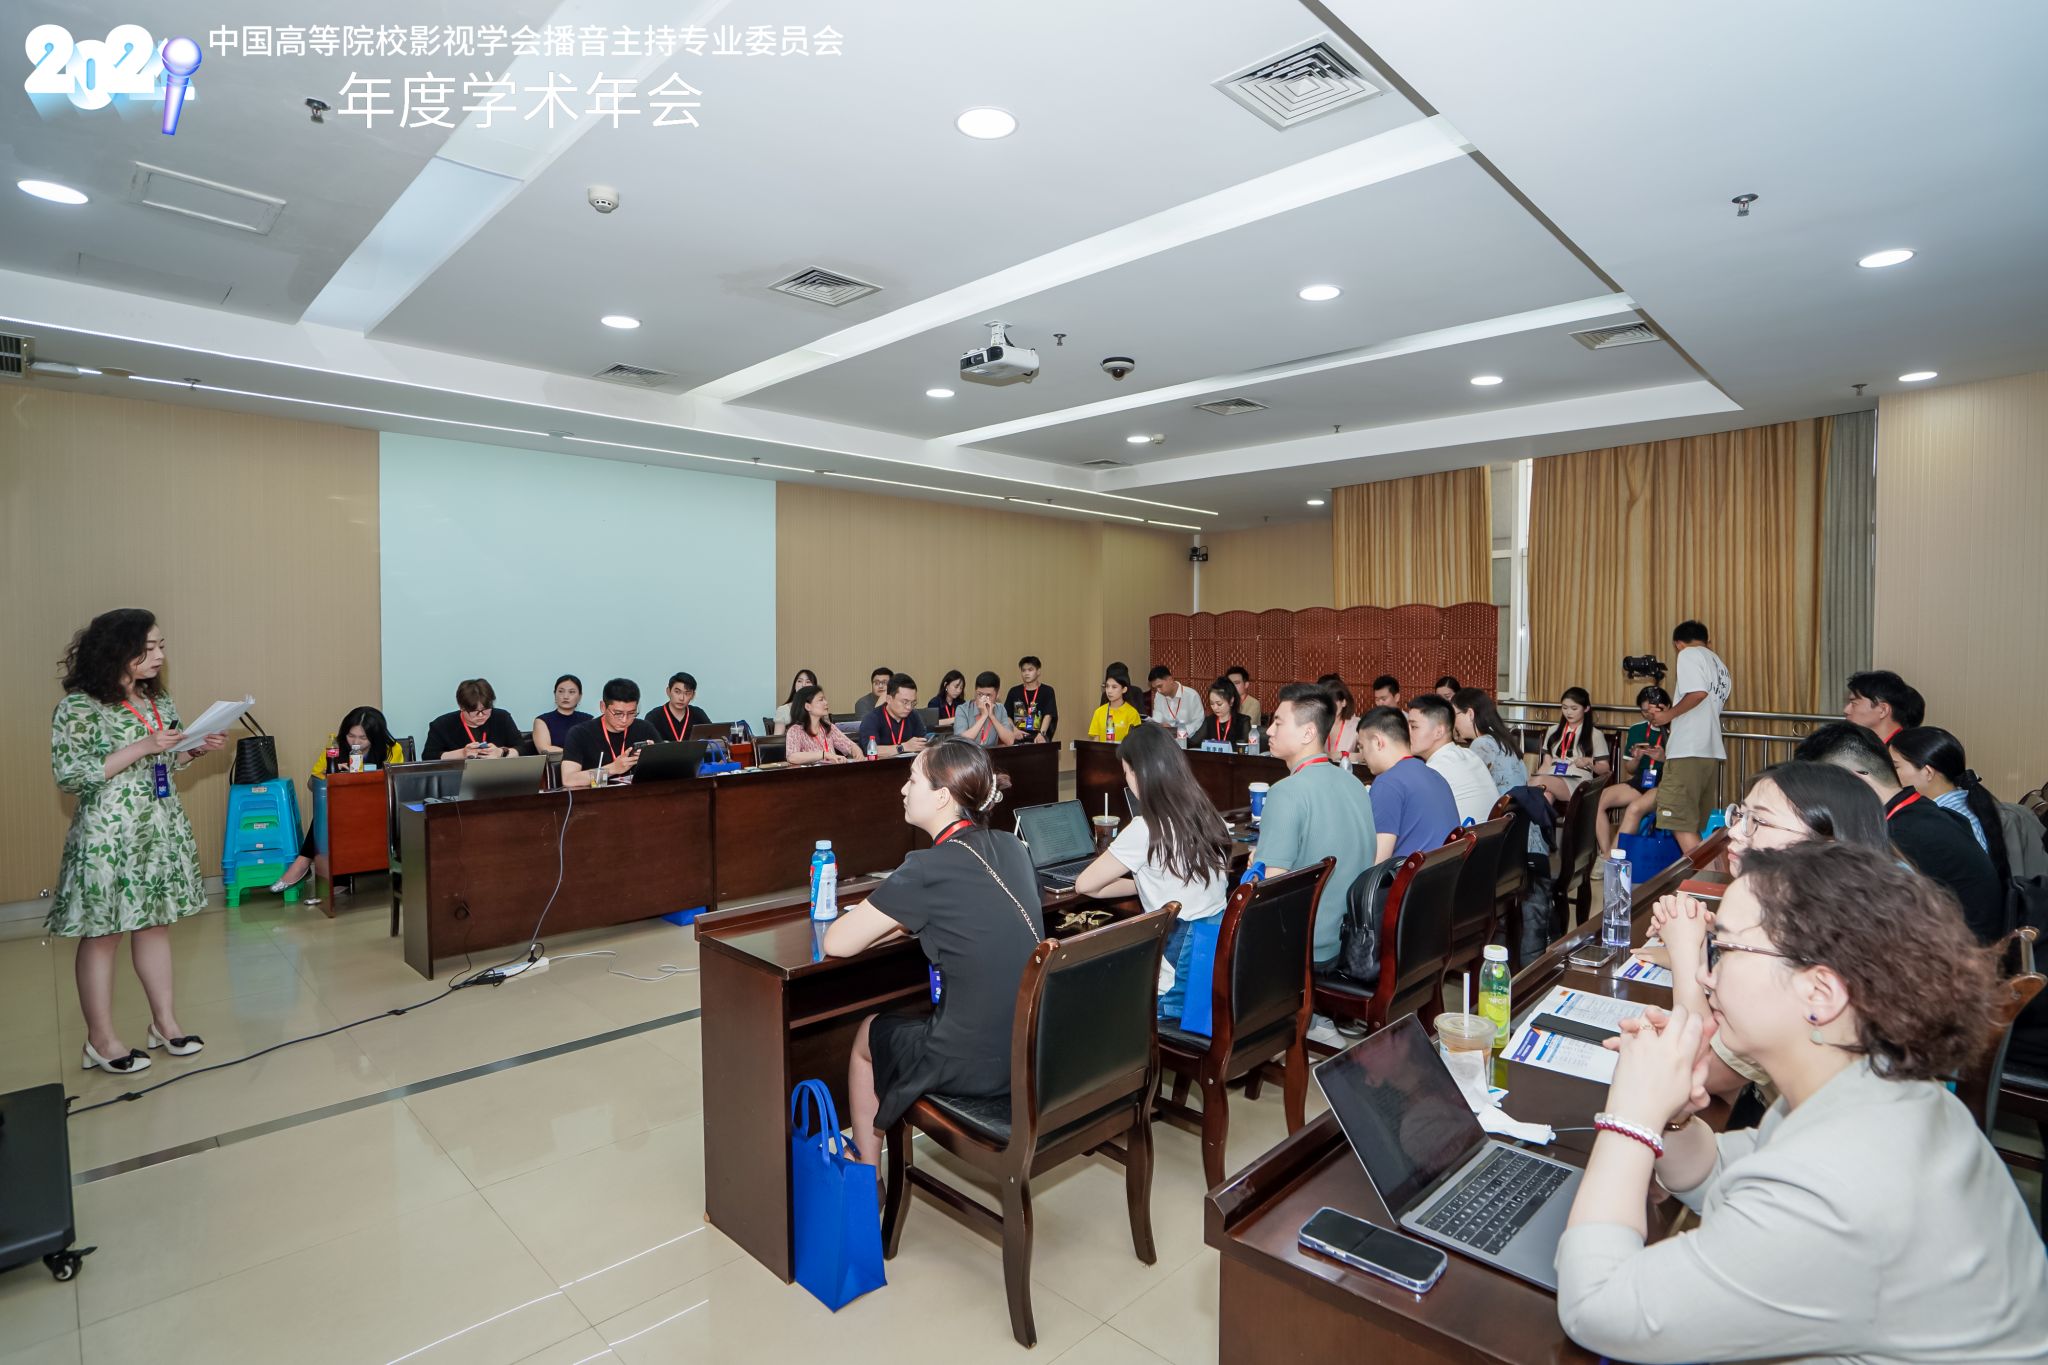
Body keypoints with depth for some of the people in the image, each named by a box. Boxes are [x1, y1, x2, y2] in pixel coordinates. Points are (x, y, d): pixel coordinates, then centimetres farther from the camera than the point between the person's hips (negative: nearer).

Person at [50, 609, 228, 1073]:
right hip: (108, 833, -6)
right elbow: (68, 776, -16)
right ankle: (101, 1039, 15)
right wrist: (141, 748, -21)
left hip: (161, 827, 6)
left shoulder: (158, 702, 9)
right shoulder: (79, 707, -12)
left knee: (155, 923, 13)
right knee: (102, 933, 3)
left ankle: (164, 1022, 22)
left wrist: (197, 751, -1)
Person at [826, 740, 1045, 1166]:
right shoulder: (1012, 848, 1)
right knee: (919, 1018, 34)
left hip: (977, 1065, -6)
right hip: (1035, 1048, 6)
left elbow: (837, 944, -13)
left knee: (869, 1033, 24)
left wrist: (882, 922, 5)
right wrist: (911, 921, 10)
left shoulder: (928, 869, -19)